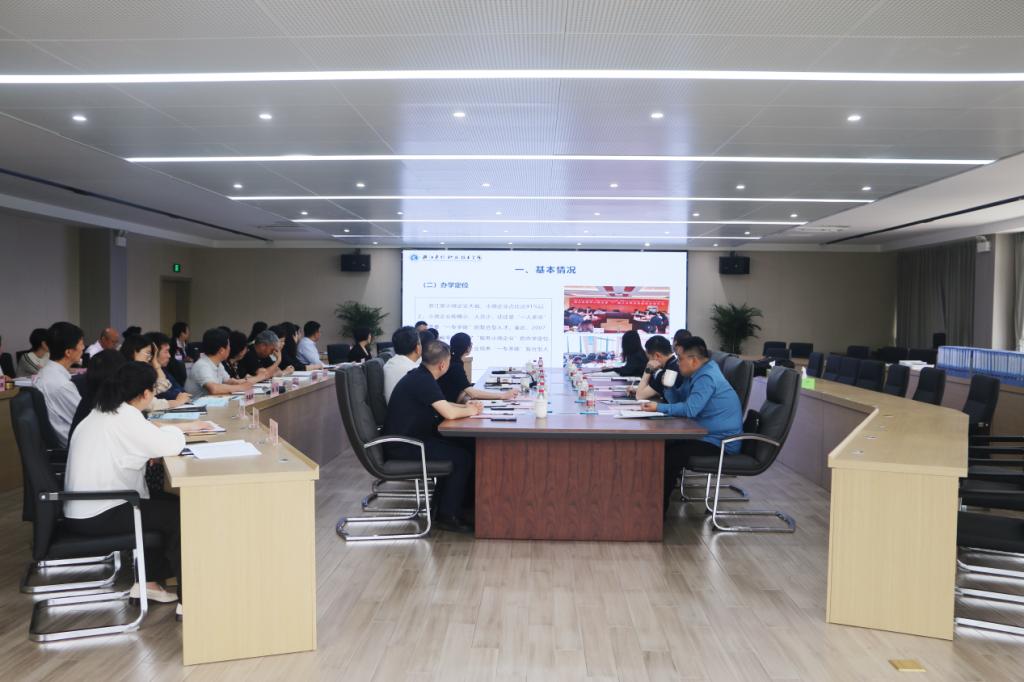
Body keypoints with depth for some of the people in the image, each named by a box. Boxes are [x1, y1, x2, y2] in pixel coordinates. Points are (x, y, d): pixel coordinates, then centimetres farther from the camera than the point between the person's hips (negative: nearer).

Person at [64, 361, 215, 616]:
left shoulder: (106, 411, 10)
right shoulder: (124, 418, -21)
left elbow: (147, 433, 23)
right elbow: (171, 445, -26)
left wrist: (188, 425, 14)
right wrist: (176, 430, -4)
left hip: (86, 509, 10)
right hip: (96, 516, -10)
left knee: (167, 505, 19)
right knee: (180, 514, -7)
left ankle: (148, 581, 22)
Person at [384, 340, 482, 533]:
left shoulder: (420, 376, 11)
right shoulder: (423, 381, -20)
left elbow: (442, 406, 24)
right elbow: (449, 413, -26)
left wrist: (465, 407, 9)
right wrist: (470, 411, -6)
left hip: (410, 438, 10)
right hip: (403, 446, -10)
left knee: (465, 447, 7)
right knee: (462, 457, -12)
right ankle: (447, 516, -4)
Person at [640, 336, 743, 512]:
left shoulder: (706, 377, -20)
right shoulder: (697, 374, 12)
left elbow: (689, 409, -29)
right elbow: (678, 400, 18)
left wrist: (659, 408, -20)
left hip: (721, 443, -11)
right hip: (706, 434, 11)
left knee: (670, 455, -24)